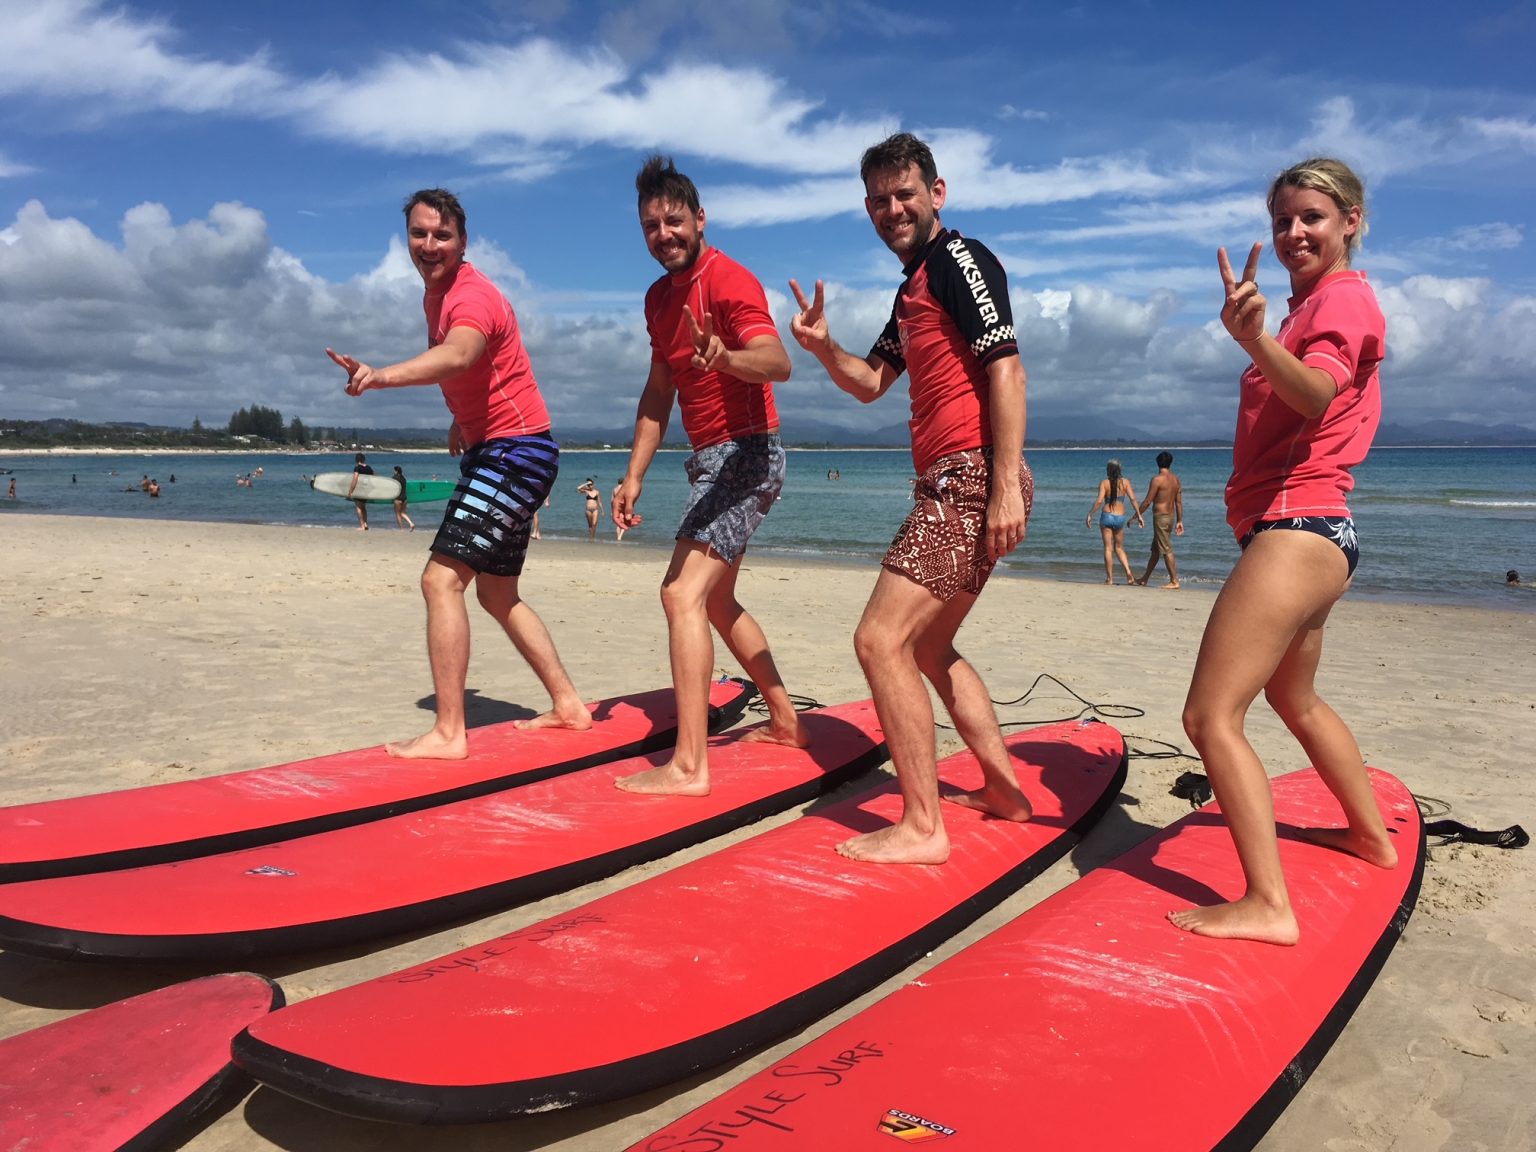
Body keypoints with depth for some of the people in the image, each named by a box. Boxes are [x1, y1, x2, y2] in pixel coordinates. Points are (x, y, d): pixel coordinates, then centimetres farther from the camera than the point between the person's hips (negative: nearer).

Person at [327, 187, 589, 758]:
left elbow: (457, 356, -42)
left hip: (515, 451, -10)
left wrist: (383, 375, -57)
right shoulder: (436, 292, 11)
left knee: (441, 579, -18)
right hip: (491, 451, 11)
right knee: (497, 592, 17)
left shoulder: (472, 295, -19)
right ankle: (567, 704, 26)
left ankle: (448, 732, -18)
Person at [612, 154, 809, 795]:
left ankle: (689, 766, -21)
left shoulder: (729, 281, -16)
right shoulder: (659, 297, 12)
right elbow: (659, 392, 17)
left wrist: (725, 357, -54)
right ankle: (785, 720, 33)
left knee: (683, 593, -20)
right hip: (710, 459, 10)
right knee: (716, 600, 20)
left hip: (746, 453, -10)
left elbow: (777, 362, -33)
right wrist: (634, 476, 12)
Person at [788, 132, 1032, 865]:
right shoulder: (913, 286, 23)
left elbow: (1006, 368, -17)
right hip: (946, 484, 11)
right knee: (927, 646, 20)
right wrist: (822, 347, 6)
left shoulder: (958, 259, -6)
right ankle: (1004, 789, 29)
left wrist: (1006, 485, -25)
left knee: (880, 639, -14)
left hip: (972, 479, -11)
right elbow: (870, 383, 26)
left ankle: (922, 828, -7)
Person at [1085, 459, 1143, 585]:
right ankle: (1129, 574, 1)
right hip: (1120, 517, 2)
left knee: (1108, 548, 3)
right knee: (1119, 548, 17)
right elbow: (1133, 499, -5)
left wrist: (1090, 515, -8)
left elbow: (1099, 500, -14)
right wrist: (1139, 516, -1)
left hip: (1107, 516, -2)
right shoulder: (1125, 482, 3)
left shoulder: (1104, 483, -3)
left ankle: (1109, 578, 2)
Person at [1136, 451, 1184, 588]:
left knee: (1167, 550, -4)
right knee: (1155, 549, 15)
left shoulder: (1157, 479, -14)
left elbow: (1147, 502, -14)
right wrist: (1179, 521, 12)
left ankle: (1174, 581, -3)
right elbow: (1179, 503, 8)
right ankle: (1144, 579, 23)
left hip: (1160, 517, -8)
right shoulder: (1176, 480, 7)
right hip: (1171, 517, 8)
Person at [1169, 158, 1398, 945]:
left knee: (1211, 716, -18)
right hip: (1316, 534, 11)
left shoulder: (1343, 295, -9)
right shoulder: (1315, 302, 20)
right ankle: (1373, 835, 43)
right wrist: (1255, 327, 32)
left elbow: (1315, 391, -32)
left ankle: (1267, 904, -19)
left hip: (1297, 529, -11)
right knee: (1293, 698, 27)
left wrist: (1256, 339, -48)